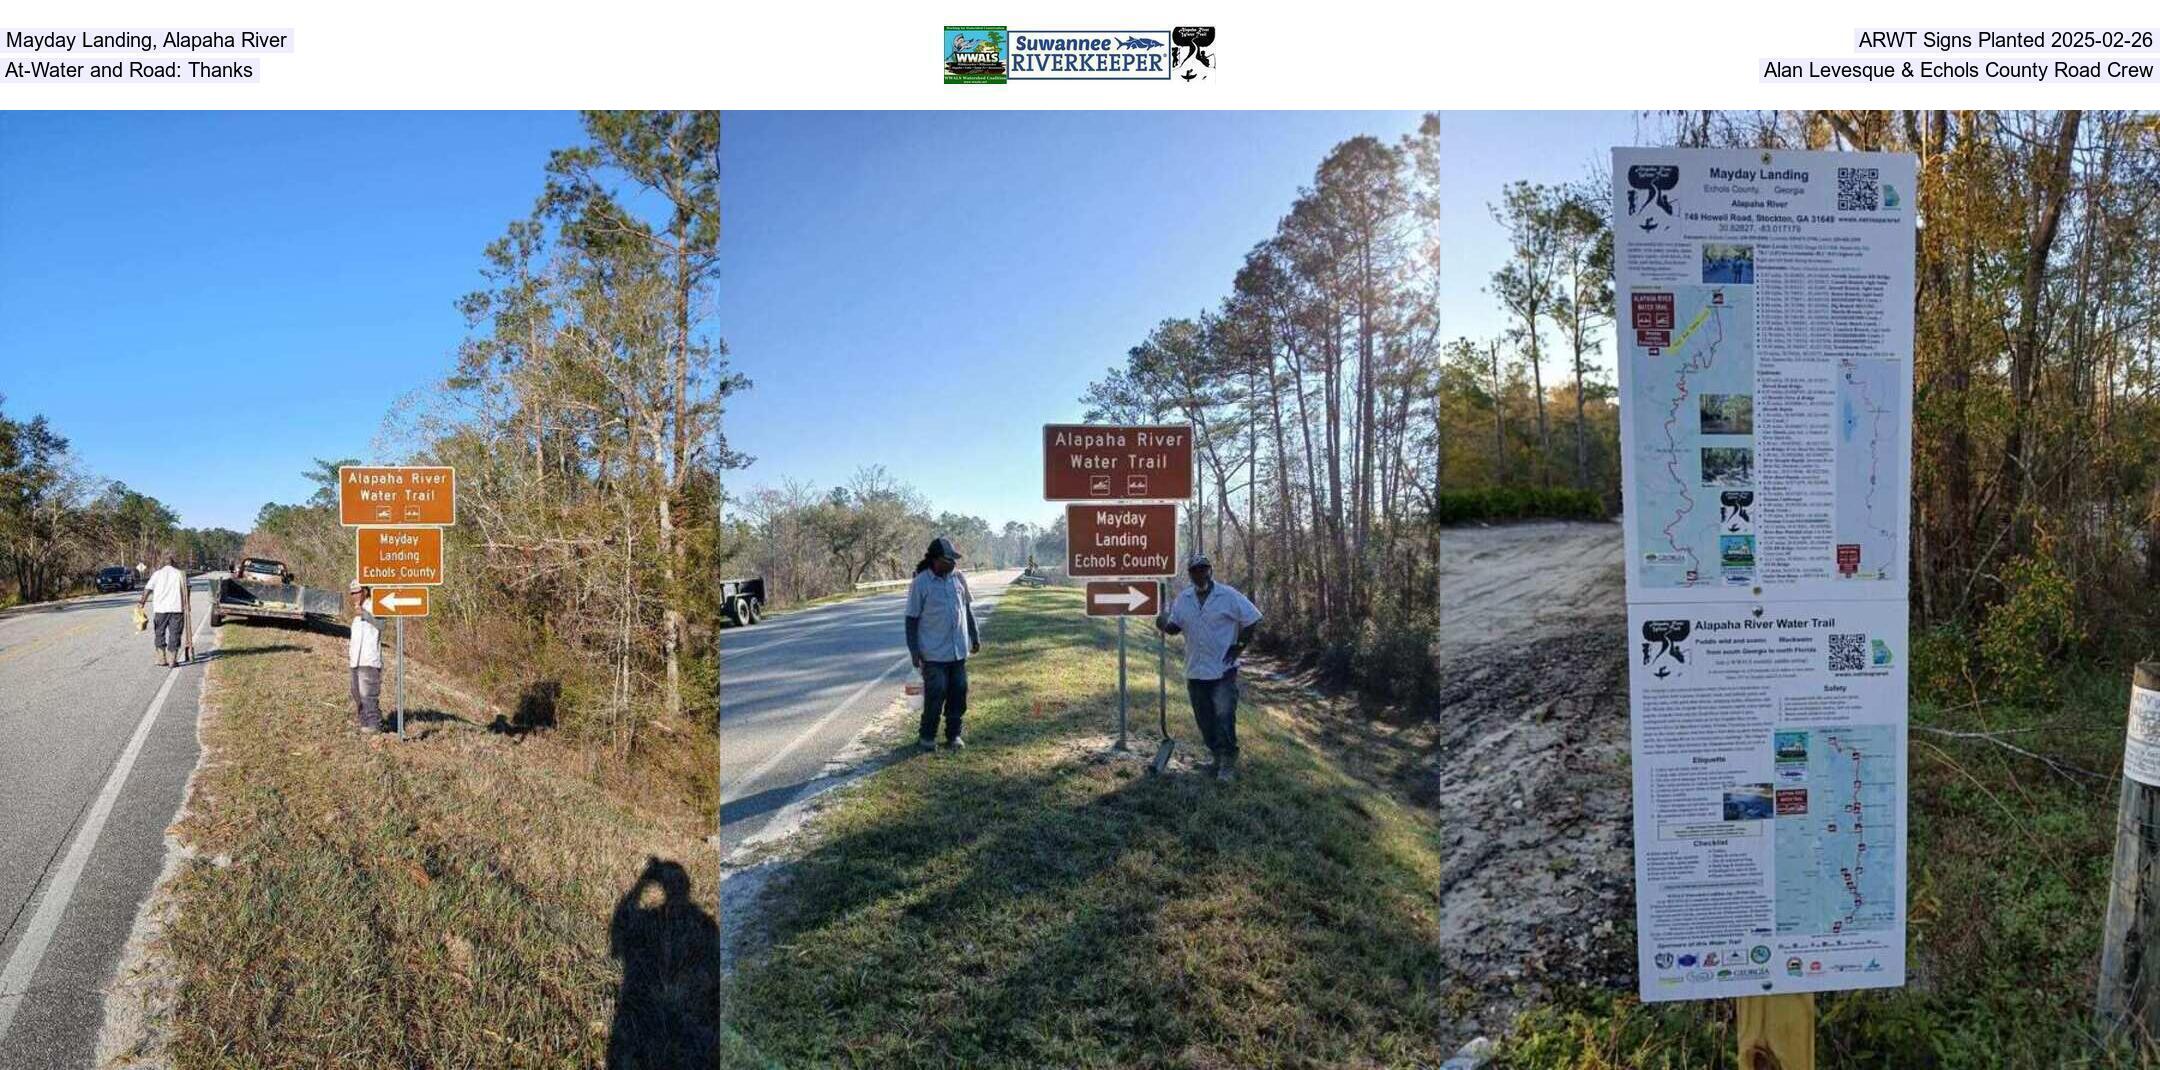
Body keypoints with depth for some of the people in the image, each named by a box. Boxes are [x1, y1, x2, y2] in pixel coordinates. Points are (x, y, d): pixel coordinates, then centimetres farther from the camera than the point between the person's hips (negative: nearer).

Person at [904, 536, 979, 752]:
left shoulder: (958, 578, 4)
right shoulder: (920, 583, -11)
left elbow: (967, 608, 16)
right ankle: (926, 736, 13)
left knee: (959, 693, 8)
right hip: (934, 653, -5)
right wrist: (914, 651, -10)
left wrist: (975, 638, 16)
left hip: (959, 650, 5)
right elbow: (912, 619, -7)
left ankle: (953, 735, 21)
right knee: (935, 695, -4)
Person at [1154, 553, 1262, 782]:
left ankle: (1228, 763, 3)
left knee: (1224, 716, -9)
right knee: (1205, 720, 12)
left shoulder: (1228, 596, -8)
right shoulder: (1183, 599, 6)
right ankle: (1218, 757, 27)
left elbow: (1252, 621, -4)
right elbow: (1174, 627, 13)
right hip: (1195, 671, 5)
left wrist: (1238, 647, -7)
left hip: (1224, 670, -5)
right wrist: (1164, 623, -9)